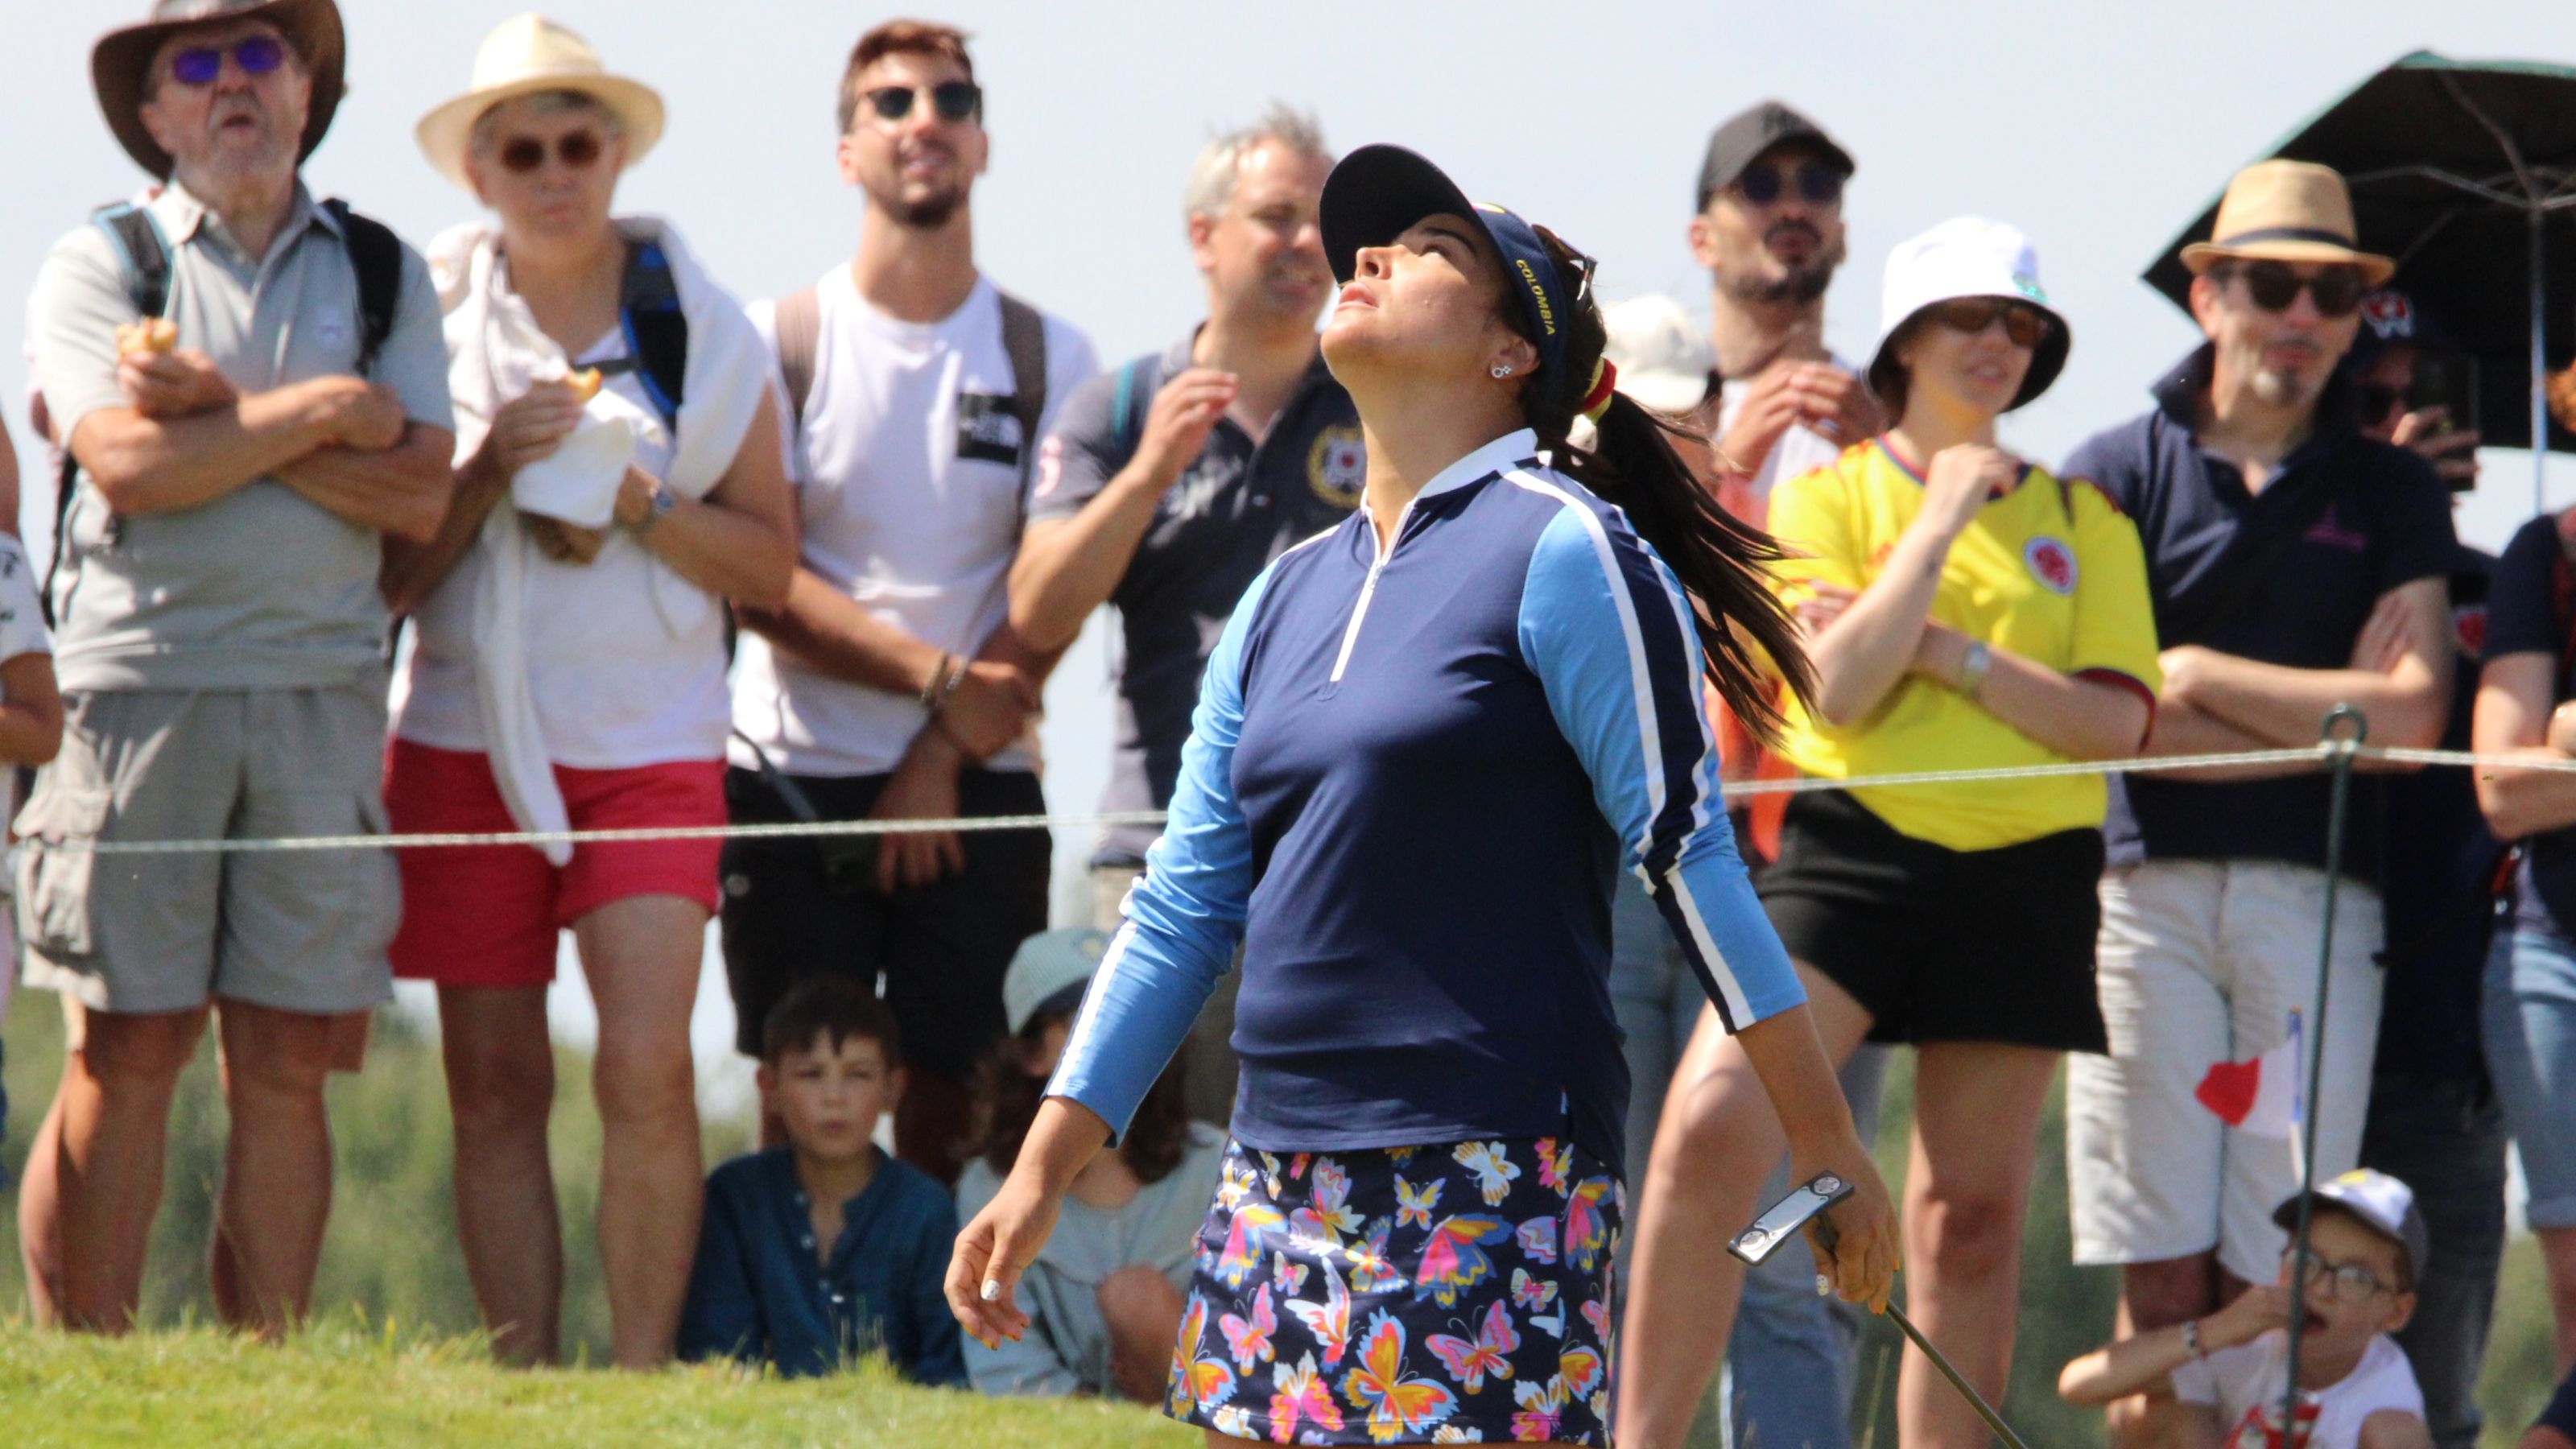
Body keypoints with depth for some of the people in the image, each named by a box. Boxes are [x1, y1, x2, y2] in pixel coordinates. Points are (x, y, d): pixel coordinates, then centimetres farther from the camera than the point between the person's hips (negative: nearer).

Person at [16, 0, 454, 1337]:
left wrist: (226, 412, -7)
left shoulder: (382, 274, 13)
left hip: (325, 687, 3)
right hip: (140, 682, -3)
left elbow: (421, 494, 1)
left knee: (289, 1065, 1)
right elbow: (128, 465, -11)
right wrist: (319, 412, -6)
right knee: (127, 1055, -4)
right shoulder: (101, 264, 5)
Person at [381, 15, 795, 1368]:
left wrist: (637, 502, -10)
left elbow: (770, 559, 5)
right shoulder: (434, 315, 4)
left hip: (649, 738, -1)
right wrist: (491, 469, -13)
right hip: (465, 738, 1)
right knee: (494, 1087, 0)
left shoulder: (701, 323, 6)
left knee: (647, 1067, -15)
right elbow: (385, 570, 2)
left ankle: (641, 1378, -9)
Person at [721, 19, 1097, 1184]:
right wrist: (937, 679, -15)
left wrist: (941, 762, -10)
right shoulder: (781, 343, 3)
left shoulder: (1045, 358, 7)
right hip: (797, 778, -1)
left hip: (978, 789, 1)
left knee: (956, 1107, -4)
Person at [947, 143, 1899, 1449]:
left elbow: (1686, 850, -7)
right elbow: (1183, 909, 19)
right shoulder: (1286, 596, 17)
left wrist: (1825, 1144, -9)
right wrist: (1043, 1168, 15)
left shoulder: (1563, 551, -4)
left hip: (1491, 1182, -7)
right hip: (1282, 1181, 7)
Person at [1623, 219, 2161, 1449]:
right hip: (1852, 851, -2)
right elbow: (1838, 694, -7)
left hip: (2024, 876, 2)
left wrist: (1940, 648, -7)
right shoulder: (1824, 496, 7)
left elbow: (2116, 723, 2)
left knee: (1969, 1218, 2)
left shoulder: (2084, 523, 13)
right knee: (1710, 1129, -22)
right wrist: (1939, 520, -7)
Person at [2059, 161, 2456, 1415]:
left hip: (2316, 896, 1)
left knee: (2277, 1288, -4)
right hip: (2147, 885, -1)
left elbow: (2410, 716, 2)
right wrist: (2333, 719, -4)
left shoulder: (2392, 494, 14)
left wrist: (2195, 674, 0)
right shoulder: (2119, 474, 9)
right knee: (2164, 1283, -5)